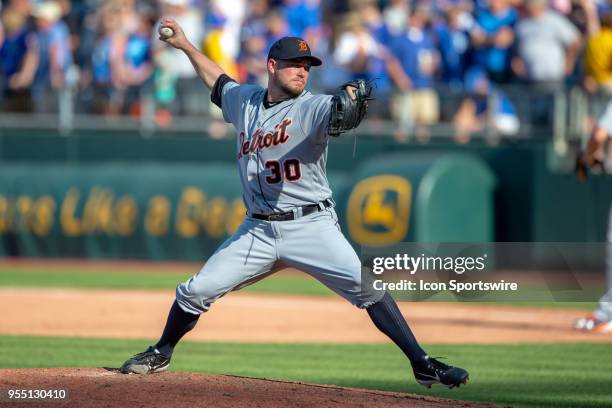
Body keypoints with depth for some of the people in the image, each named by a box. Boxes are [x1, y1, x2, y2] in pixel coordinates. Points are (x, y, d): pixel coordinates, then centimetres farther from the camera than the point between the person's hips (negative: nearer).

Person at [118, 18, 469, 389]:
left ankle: (423, 364, -16)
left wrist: (347, 102, -52)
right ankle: (161, 354, 29)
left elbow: (336, 112, -30)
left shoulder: (312, 107, -6)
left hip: (311, 225, -4)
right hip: (257, 230, 4)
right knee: (196, 292, 4)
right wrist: (185, 45, 34)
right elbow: (218, 81, 32)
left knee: (367, 287, -20)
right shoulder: (245, 101, 10)